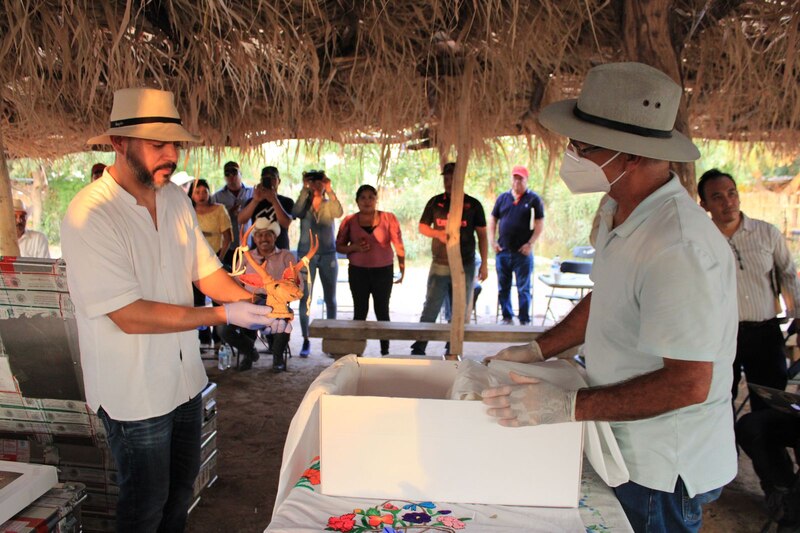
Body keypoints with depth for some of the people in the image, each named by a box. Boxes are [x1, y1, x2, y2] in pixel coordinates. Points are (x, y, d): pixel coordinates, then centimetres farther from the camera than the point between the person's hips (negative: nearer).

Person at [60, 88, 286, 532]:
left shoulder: (176, 198, 0)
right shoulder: (89, 215, -24)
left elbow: (205, 269, 4)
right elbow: (130, 316, -27)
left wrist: (251, 300, -14)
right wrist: (223, 316, -27)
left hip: (185, 376, 7)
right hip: (135, 391, -7)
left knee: (182, 484, 25)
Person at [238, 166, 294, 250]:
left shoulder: (287, 202, 5)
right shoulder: (253, 201, 10)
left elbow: (286, 223, -12)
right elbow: (241, 221, -6)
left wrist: (274, 200, -20)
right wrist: (255, 200, -19)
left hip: (280, 250, -1)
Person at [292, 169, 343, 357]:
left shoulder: (329, 205, 3)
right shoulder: (304, 203, 2)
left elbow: (339, 213, -20)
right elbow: (296, 213, -20)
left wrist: (329, 190, -23)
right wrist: (304, 190, -22)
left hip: (328, 255, 1)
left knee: (330, 299, 7)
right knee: (304, 298, -3)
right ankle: (306, 341, 4)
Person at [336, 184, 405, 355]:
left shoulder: (388, 218, 1)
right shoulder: (349, 221, 4)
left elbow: (398, 245, 0)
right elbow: (339, 246, 8)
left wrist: (402, 268, -7)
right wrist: (354, 247, -11)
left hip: (383, 271, -1)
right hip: (358, 271, 1)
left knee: (382, 311, 3)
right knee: (360, 311, 3)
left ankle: (385, 351, 10)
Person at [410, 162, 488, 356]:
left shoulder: (473, 205, 1)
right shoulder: (435, 202, 4)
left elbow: (482, 235, 4)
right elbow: (422, 227, 10)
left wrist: (484, 264, 0)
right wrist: (438, 233, -11)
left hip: (465, 267, 0)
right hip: (439, 266, 0)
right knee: (430, 310, 0)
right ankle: (418, 351, 8)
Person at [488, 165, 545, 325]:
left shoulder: (533, 199, 0)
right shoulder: (502, 197, 10)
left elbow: (540, 224, -3)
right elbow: (493, 219, 13)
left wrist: (530, 243, -12)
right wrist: (492, 241, 2)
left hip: (523, 252, -4)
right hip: (502, 251, 4)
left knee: (523, 289, 3)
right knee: (503, 288, 9)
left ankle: (524, 321, 10)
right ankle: (507, 318, 21)